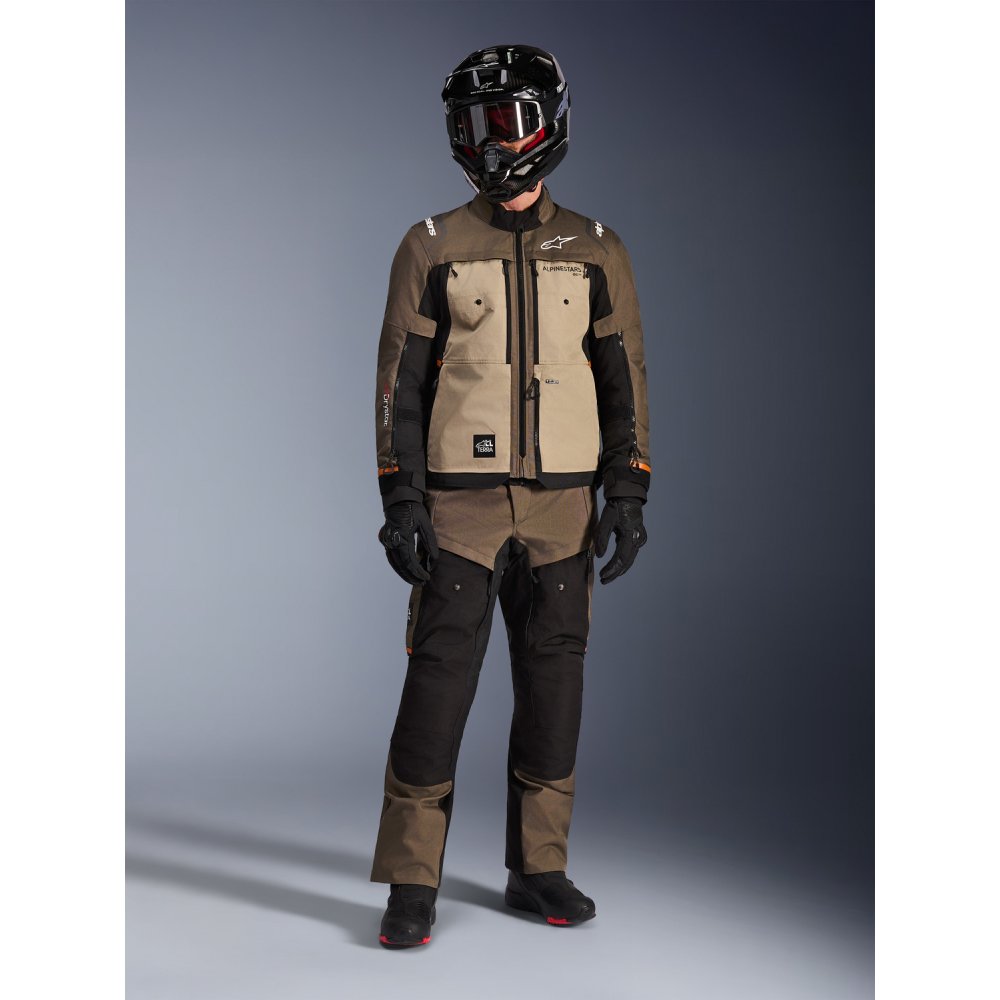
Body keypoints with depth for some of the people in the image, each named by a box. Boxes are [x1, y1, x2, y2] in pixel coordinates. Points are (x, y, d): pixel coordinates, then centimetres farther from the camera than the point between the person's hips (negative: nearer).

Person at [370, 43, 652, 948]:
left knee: (553, 684, 6)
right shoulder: (432, 249, 0)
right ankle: (412, 885, 2)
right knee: (439, 681, -6)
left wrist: (629, 495, -5)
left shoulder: (596, 254, 5)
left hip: (561, 501, 2)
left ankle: (538, 869, 19)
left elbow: (624, 380, 5)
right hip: (462, 499, -2)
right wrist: (399, 499, -11)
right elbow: (401, 379, -2)